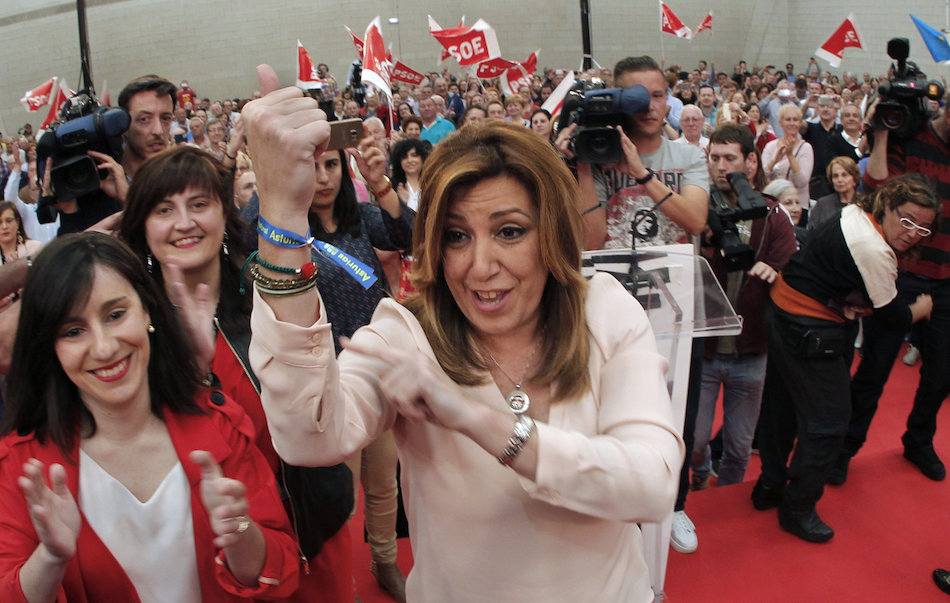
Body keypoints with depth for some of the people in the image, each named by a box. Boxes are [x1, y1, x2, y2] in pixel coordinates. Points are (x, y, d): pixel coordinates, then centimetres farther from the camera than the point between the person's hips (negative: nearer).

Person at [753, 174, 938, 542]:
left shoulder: (856, 215, 5)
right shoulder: (872, 250, -24)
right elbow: (893, 316, -12)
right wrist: (921, 309, 9)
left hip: (782, 311, 10)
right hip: (809, 332, -10)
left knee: (782, 406, 20)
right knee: (829, 420, 1)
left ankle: (770, 488, 36)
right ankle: (797, 509, 14)